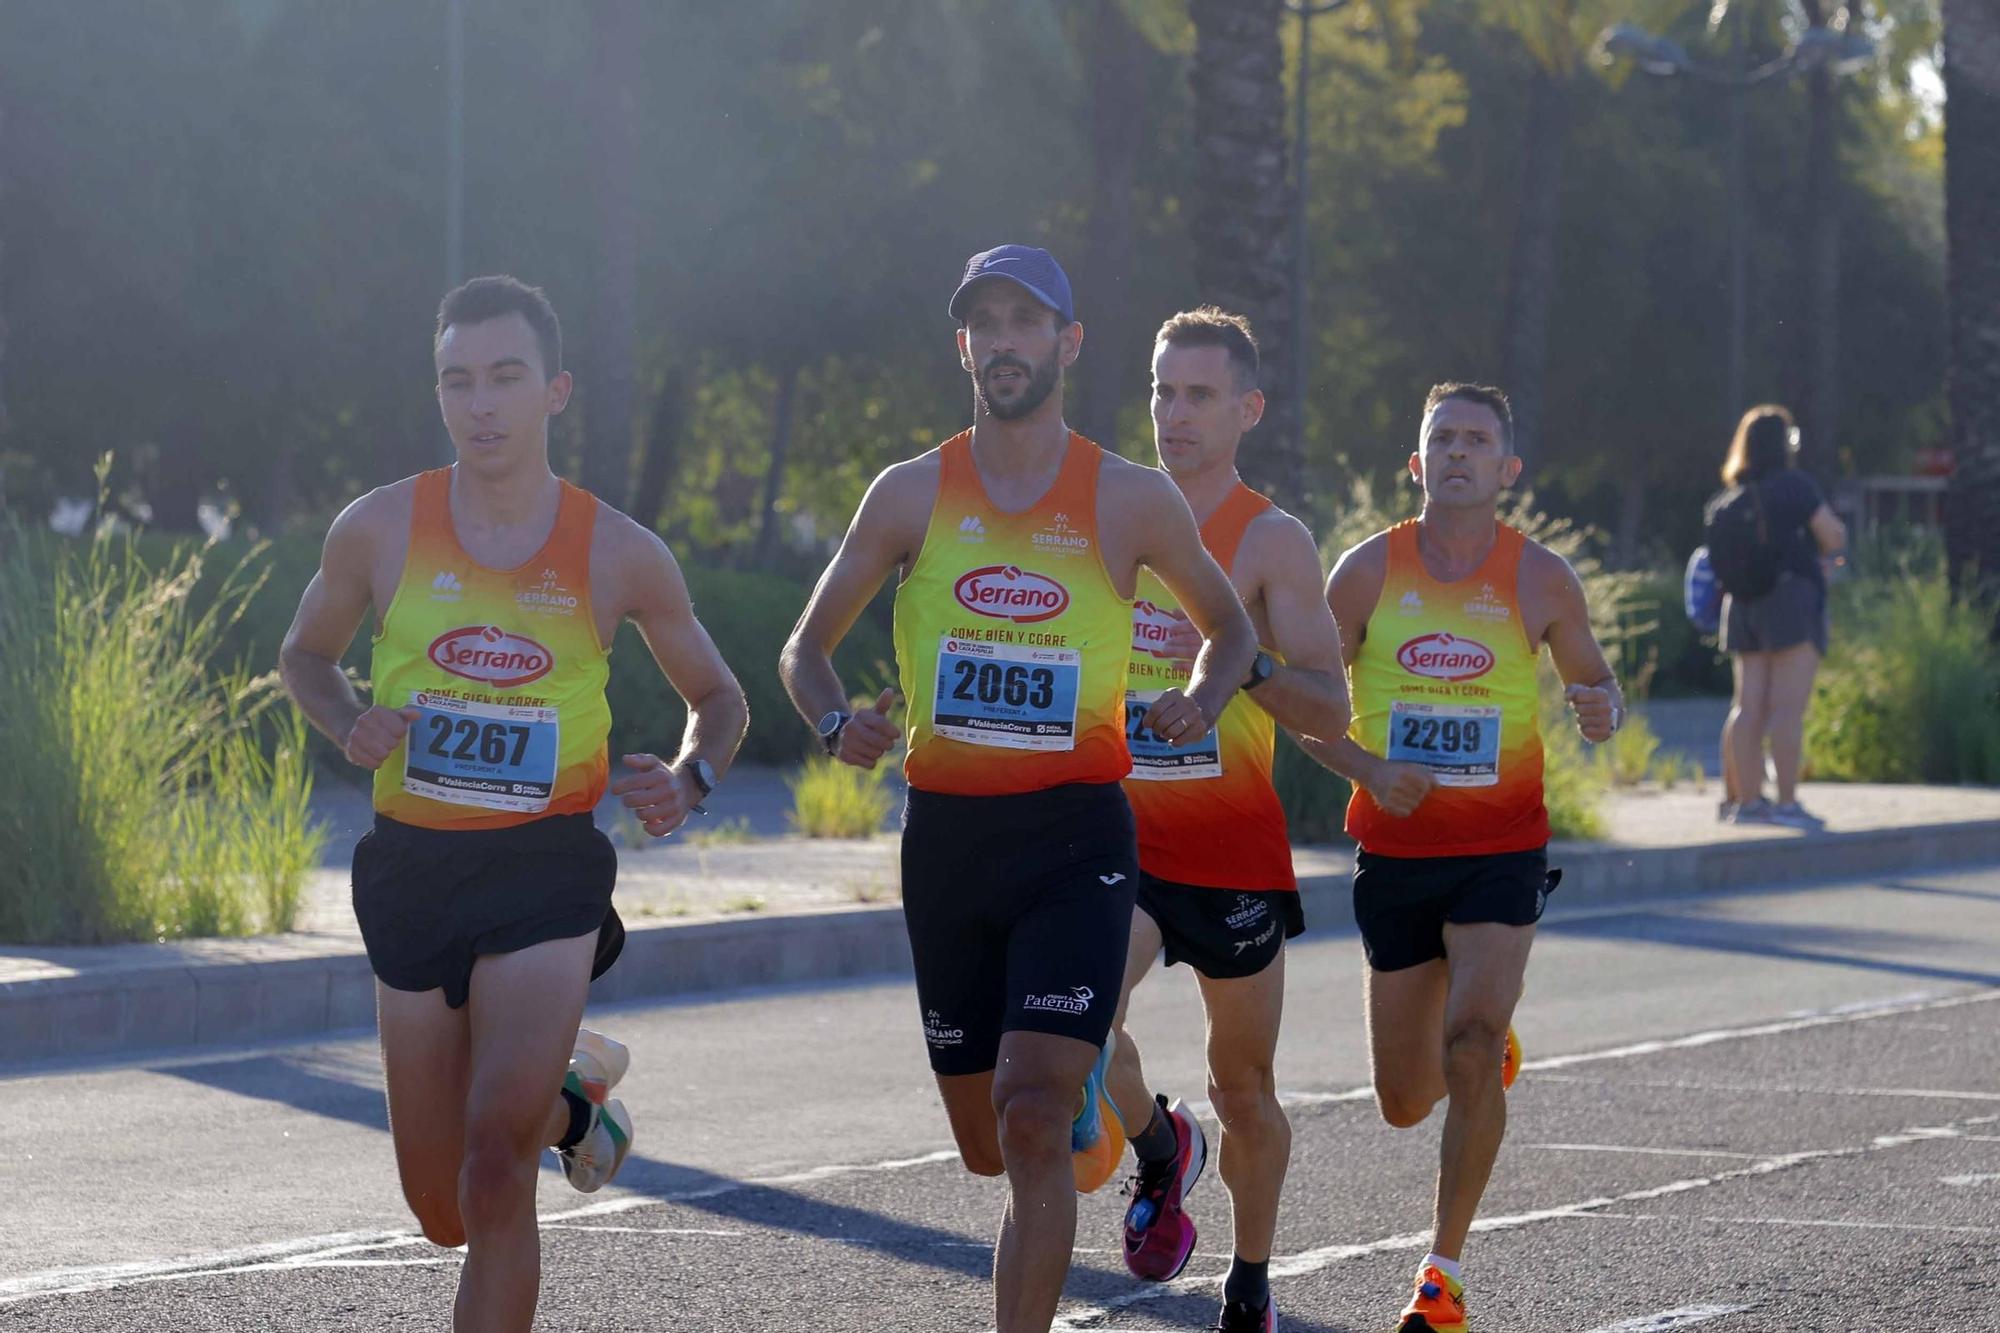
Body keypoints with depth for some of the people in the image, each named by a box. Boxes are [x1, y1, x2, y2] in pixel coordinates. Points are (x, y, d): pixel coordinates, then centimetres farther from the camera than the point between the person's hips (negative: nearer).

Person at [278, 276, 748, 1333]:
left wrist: (688, 781, -10)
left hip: (548, 870, -2)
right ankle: (572, 1094, 41)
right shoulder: (380, 529, -2)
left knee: (493, 1164, -22)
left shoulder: (619, 555, -3)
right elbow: (305, 656, 15)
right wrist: (350, 724, -7)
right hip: (412, 868, 3)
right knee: (444, 1212, 10)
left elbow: (718, 699, 12)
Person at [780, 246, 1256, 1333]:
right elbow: (806, 649, 11)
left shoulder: (1130, 499, 1)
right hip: (945, 830, 3)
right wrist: (838, 724, -10)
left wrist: (1201, 701, -5)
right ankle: (1088, 1111, 47)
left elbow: (1230, 628, 17)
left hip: (1076, 837, -3)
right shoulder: (912, 494, 4)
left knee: (1032, 1125, -18)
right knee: (986, 1147, 11)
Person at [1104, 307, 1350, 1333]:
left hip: (1233, 851, -2)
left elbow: (1331, 711, -11)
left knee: (1243, 1085, 9)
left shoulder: (1271, 542, -5)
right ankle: (1160, 1148, 8)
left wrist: (1243, 661, -27)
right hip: (1118, 835, 2)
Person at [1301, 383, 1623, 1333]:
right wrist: (1369, 769, -16)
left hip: (1501, 850, -2)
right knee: (1404, 1102, 8)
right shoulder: (1368, 569, -1)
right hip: (1395, 851, 2)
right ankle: (1490, 1043, 46)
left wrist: (1601, 711, -15)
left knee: (1472, 1051, -22)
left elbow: (1596, 684, 10)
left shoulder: (1540, 578, -2)